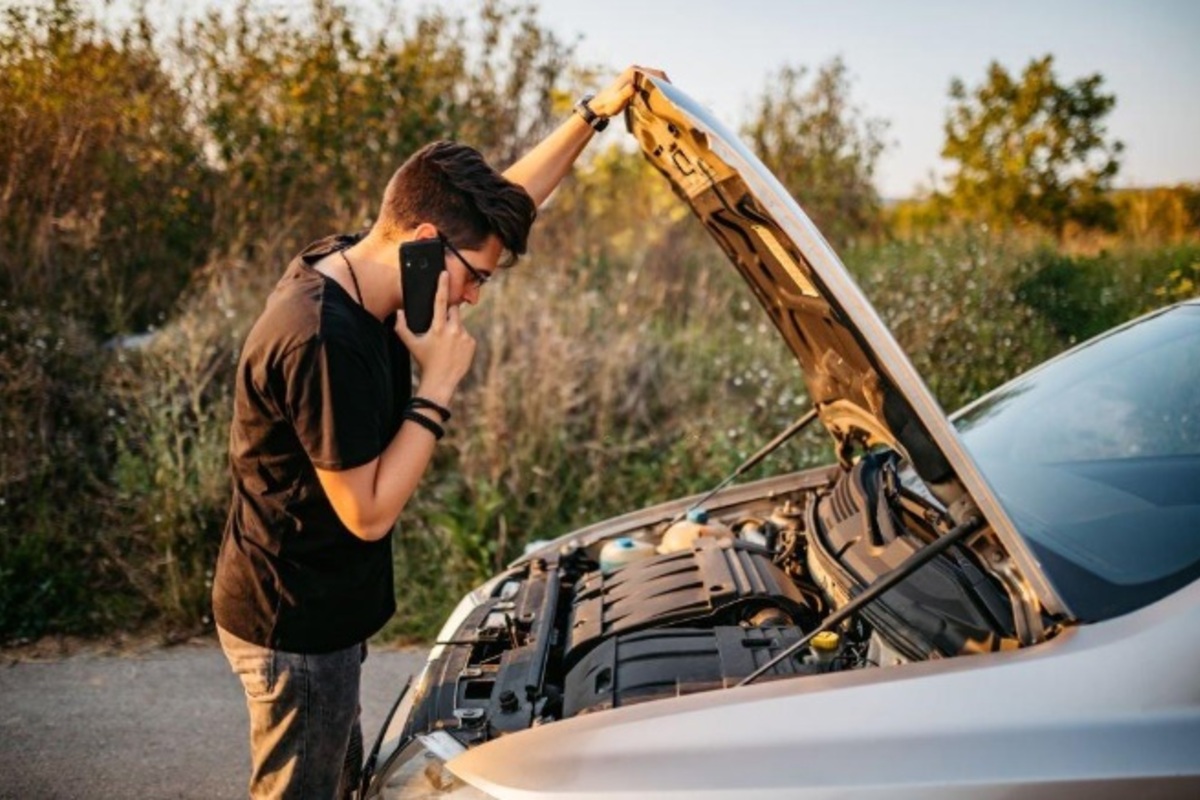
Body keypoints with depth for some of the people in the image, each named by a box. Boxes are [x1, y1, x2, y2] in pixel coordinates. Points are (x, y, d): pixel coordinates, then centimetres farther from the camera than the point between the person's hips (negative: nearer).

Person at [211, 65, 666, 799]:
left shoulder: (352, 265, -3)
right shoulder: (324, 341, -31)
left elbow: (504, 199, 7)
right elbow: (368, 512, -24)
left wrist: (596, 112, 5)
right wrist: (440, 384, -22)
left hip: (316, 611, 9)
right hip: (296, 626, -9)